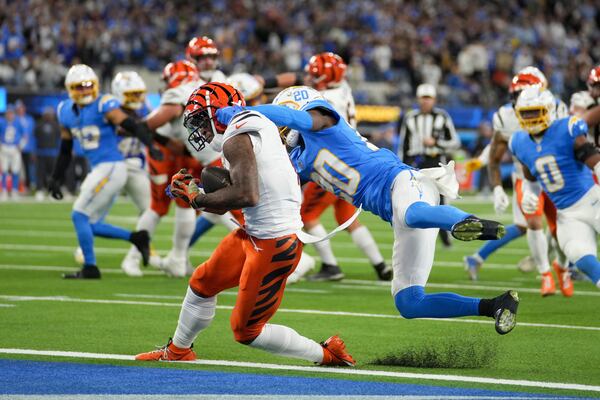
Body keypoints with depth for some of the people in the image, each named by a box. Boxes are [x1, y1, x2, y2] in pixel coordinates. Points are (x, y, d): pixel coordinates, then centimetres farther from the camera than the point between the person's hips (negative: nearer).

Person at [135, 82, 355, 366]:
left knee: (246, 331, 0)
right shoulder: (258, 126, 13)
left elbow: (246, 195, -27)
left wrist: (199, 199, -12)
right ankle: (178, 351, 42)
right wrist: (194, 190, 12)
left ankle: (327, 355, 8)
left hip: (272, 244, -10)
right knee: (203, 282, 23)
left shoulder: (236, 139, -16)